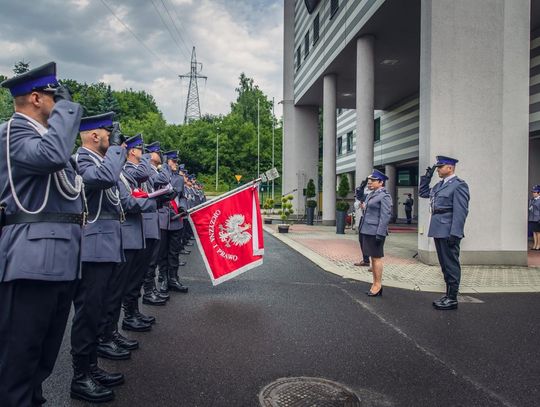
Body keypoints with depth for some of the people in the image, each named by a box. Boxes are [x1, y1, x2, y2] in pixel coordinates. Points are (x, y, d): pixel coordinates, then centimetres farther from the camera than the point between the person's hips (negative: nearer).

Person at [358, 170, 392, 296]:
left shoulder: (384, 196, -10)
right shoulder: (371, 195, 15)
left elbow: (386, 216, -16)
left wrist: (380, 234, -20)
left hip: (375, 232, -9)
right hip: (367, 231, 9)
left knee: (377, 258, -2)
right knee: (373, 258, 13)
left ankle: (378, 285, 7)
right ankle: (375, 284, 21)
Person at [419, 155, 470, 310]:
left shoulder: (459, 185, -10)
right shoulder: (439, 185, 15)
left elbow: (460, 212, -17)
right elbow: (422, 193, 28)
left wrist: (454, 234, -22)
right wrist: (427, 176, 16)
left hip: (449, 232, -8)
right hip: (438, 231, 8)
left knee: (451, 264, -1)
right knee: (445, 265, 15)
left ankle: (452, 299, 7)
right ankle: (448, 293, 25)